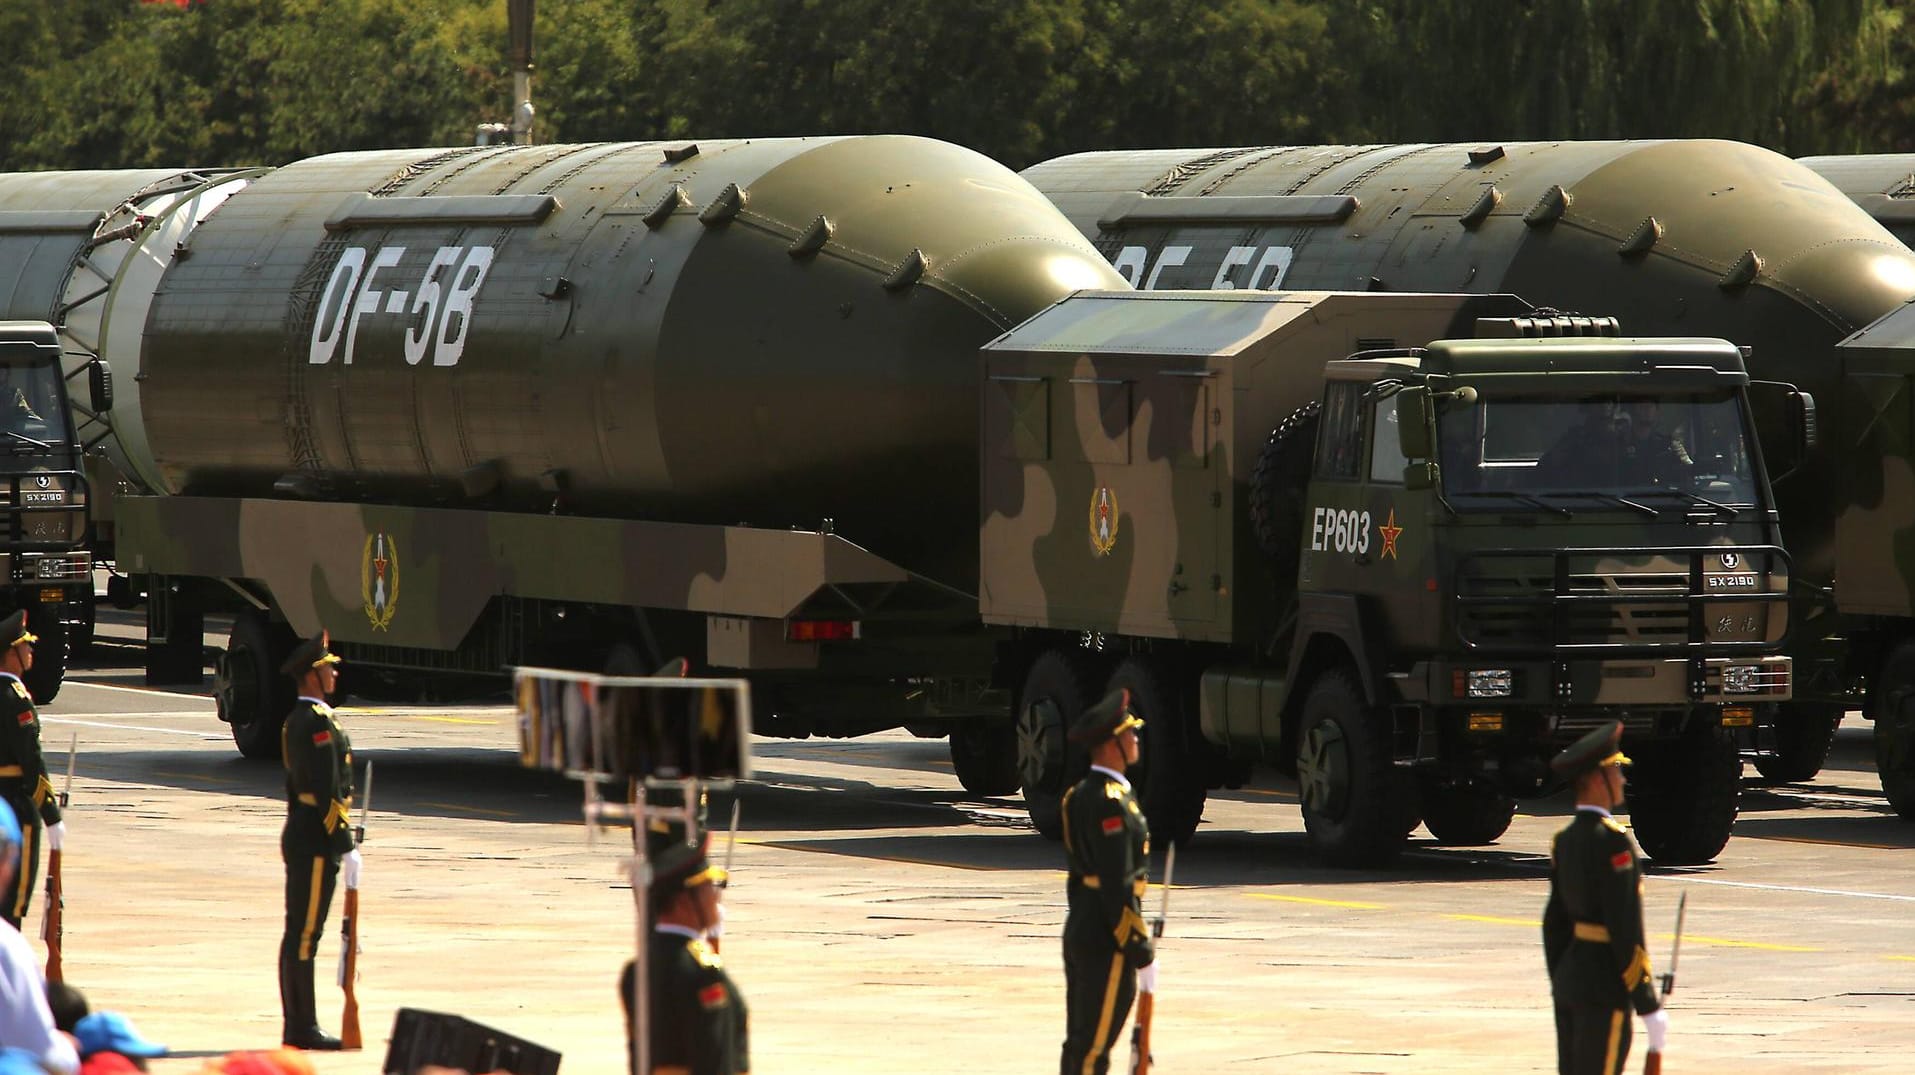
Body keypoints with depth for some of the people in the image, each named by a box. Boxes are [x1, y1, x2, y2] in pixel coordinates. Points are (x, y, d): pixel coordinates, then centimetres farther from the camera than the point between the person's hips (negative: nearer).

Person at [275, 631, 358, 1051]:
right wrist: (345, 846, -19)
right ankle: (303, 1028, -7)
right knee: (304, 934, -8)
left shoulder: (296, 720, 16)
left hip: (300, 838, 10)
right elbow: (328, 792, -20)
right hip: (317, 842, -10)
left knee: (298, 933, 11)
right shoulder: (318, 723, -16)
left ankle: (296, 1027, 15)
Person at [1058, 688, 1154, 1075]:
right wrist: (1140, 951, -19)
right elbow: (1119, 886, -21)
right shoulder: (1111, 802, -17)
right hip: (1107, 943, -10)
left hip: (1080, 930, 10)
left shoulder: (1082, 794, 14)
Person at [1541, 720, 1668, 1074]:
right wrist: (1648, 1007, -15)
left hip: (1569, 979, 9)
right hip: (1603, 991, -9)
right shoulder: (1611, 841, -16)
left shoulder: (1565, 840, 10)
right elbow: (1626, 929, -19)